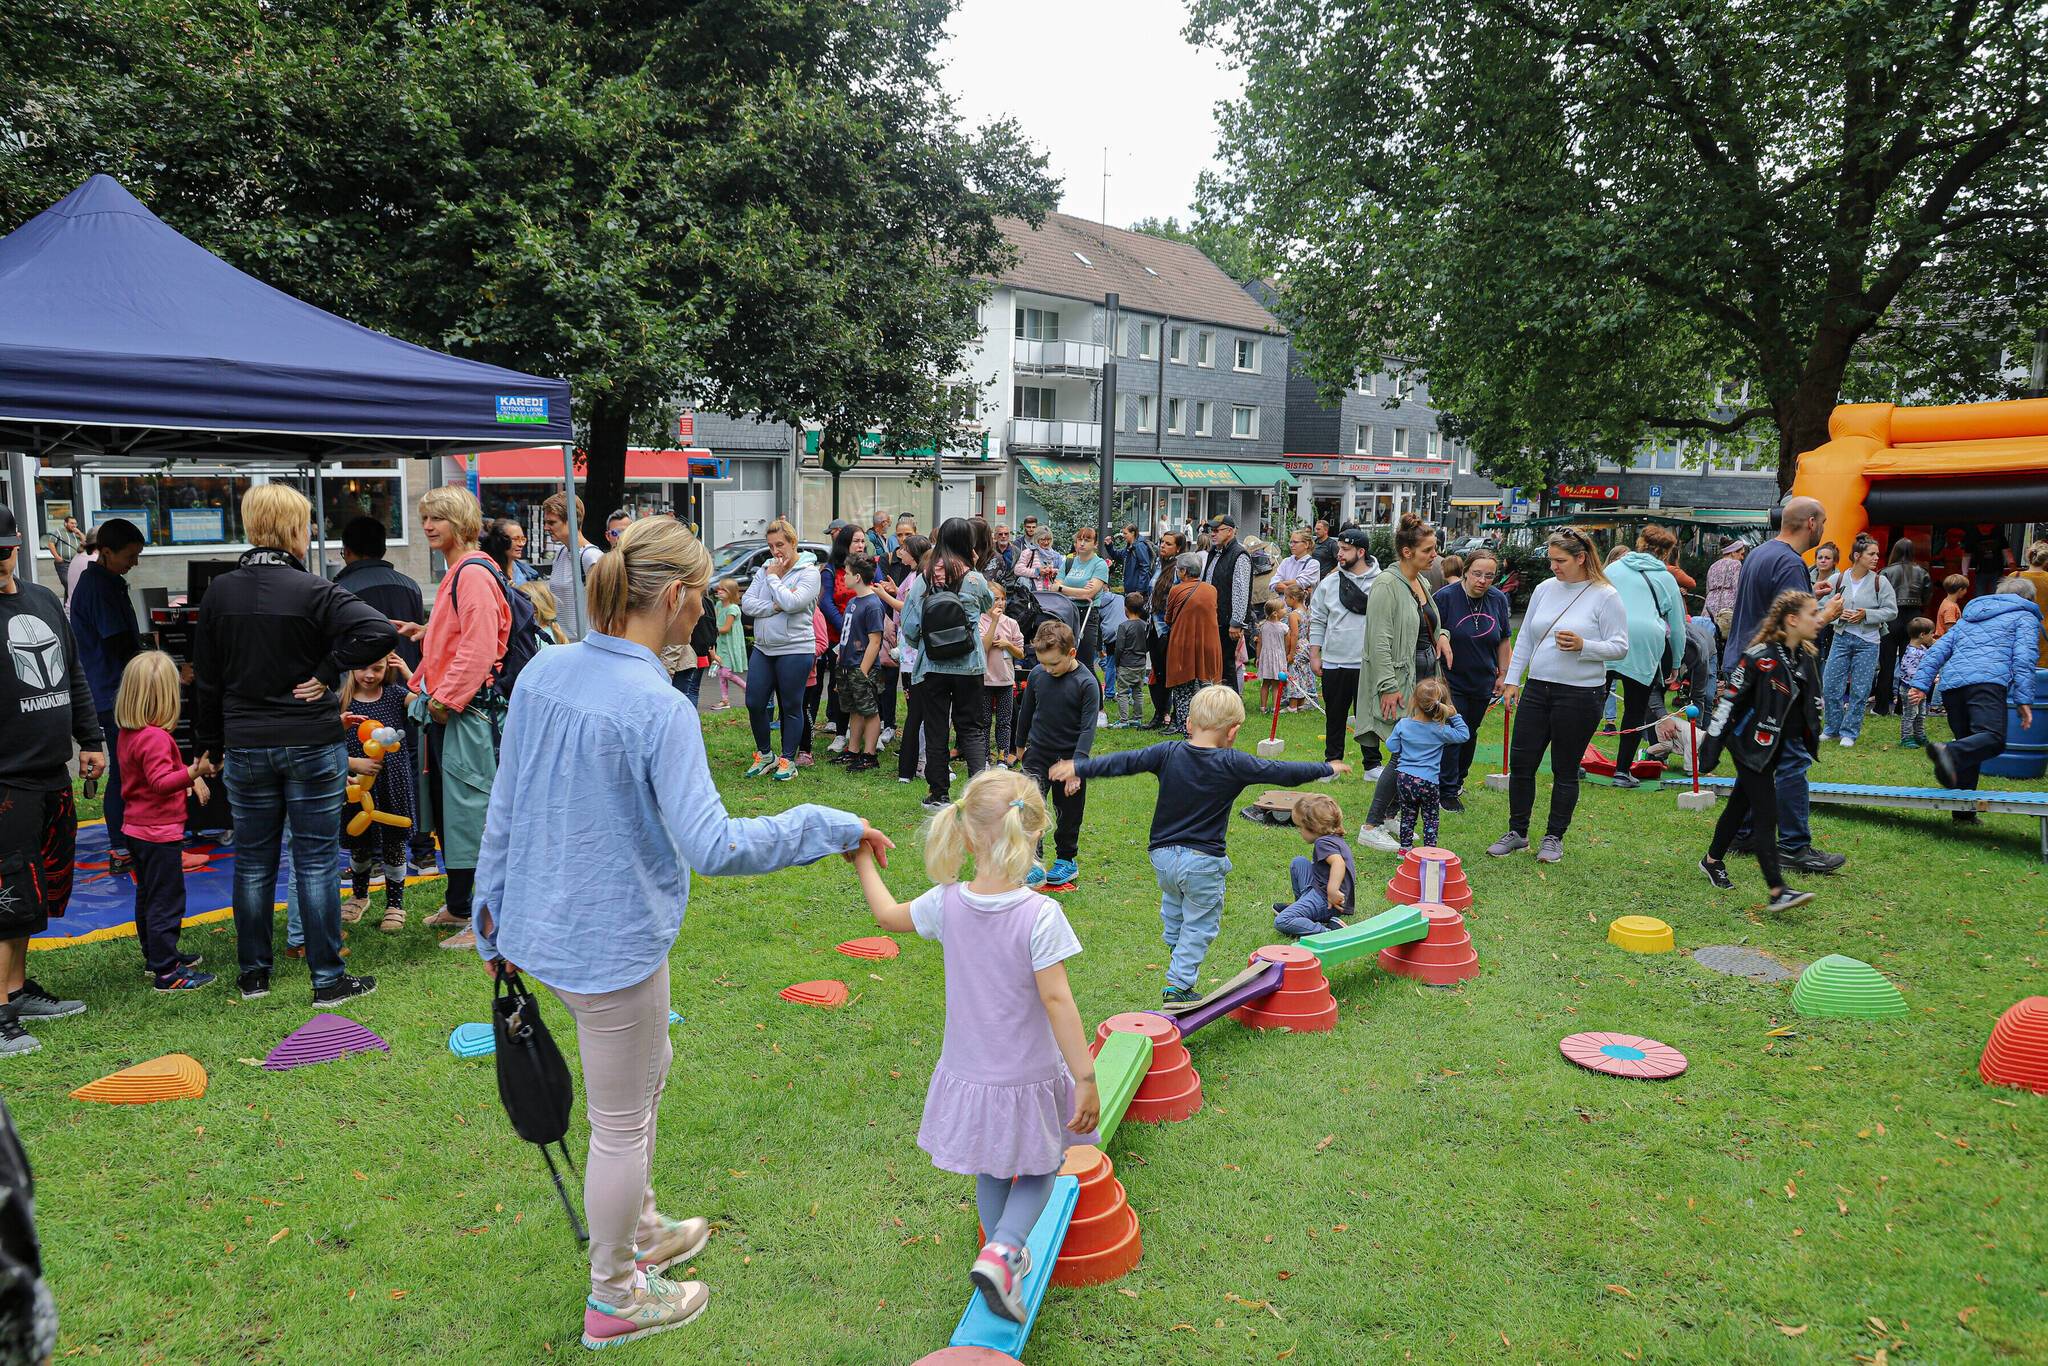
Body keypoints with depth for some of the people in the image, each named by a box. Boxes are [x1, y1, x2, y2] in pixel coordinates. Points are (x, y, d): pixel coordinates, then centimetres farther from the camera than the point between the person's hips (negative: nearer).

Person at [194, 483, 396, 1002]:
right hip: (312, 745, -4)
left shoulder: (219, 593, 3)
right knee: (317, 863, 3)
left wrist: (209, 744, 18)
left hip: (245, 748, 4)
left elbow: (206, 679, 9)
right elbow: (381, 631, -28)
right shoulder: (312, 591, -12)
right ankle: (328, 980, 9)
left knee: (253, 863, 15)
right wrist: (327, 672, -15)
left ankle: (253, 975, 25)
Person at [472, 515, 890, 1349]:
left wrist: (494, 916, 17)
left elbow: (505, 808, 6)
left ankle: (641, 1231, 47)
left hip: (542, 926, 8)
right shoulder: (659, 709, -25)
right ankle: (614, 1300, 33)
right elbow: (711, 847, -31)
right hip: (613, 943, -8)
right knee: (621, 1123, 12)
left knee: (647, 1070, 29)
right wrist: (832, 827, -22)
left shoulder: (543, 671, -2)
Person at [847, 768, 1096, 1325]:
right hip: (1030, 1081, -4)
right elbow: (1056, 1001, -24)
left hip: (969, 1074, 4)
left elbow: (888, 914, 9)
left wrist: (864, 864, 25)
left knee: (990, 1172, 26)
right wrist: (1086, 1078, -18)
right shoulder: (1041, 915, -24)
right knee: (1040, 1170, 18)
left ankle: (1001, 1254, 39)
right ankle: (1002, 1253, -3)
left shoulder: (947, 904, -11)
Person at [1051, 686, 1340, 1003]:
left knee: (1174, 915, 27)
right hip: (1203, 861, -4)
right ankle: (1178, 985, 7)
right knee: (1199, 926, 10)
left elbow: (1124, 761, -3)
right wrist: (1326, 768, 11)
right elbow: (1282, 772, -4)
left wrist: (1079, 768, 8)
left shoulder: (1168, 753, -5)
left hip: (1163, 855, 4)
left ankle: (1180, 969, 39)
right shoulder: (1234, 764, -12)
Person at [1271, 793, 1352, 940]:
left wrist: (1332, 890, -45)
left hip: (1324, 899, -11)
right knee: (1298, 862, 23)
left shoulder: (1323, 843, -17)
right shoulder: (1337, 840, 16)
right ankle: (1300, 905, 25)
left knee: (1281, 922, -24)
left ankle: (1329, 931, -29)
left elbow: (1338, 863, -36)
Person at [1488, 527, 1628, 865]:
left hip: (1580, 695, -5)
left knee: (1565, 770, 5)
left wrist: (1583, 646, -24)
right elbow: (1525, 638, 13)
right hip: (1537, 690, 5)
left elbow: (1620, 647, -9)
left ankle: (1554, 837, 19)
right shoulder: (1544, 589, 8)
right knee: (1520, 763, 5)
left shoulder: (1605, 596, -7)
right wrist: (1512, 679, 9)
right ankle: (1517, 832, 19)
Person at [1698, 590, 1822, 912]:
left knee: (1740, 804, 18)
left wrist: (1809, 740, 20)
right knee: (1766, 815, -12)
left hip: (1776, 748, 8)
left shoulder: (1804, 657, 4)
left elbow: (1810, 705, 18)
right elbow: (1728, 701, -18)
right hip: (1751, 746, -8)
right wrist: (1710, 751, -17)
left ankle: (1712, 861, 34)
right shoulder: (1759, 656, -20)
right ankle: (1778, 892, -14)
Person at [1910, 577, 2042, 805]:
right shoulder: (2025, 617, 19)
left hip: (1951, 683, 6)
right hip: (1988, 680, -6)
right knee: (1993, 739, -21)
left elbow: (1938, 650, 24)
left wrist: (1921, 684, 17)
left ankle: (1963, 810, 9)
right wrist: (2024, 700, -3)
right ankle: (1949, 753, -50)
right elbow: (2023, 659, 3)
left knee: (1968, 743, 13)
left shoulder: (1968, 617, 35)